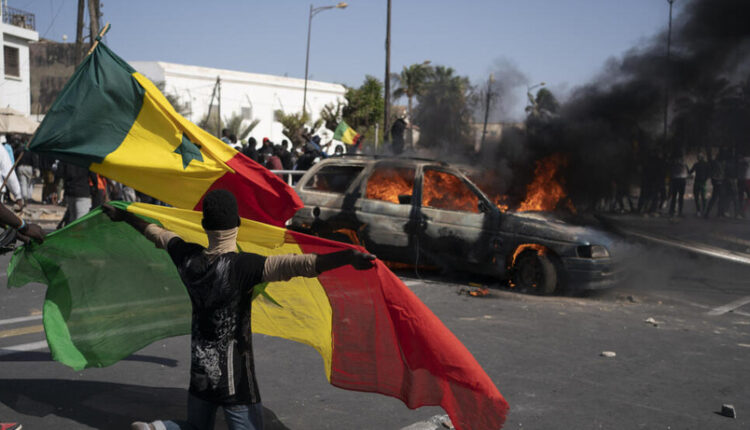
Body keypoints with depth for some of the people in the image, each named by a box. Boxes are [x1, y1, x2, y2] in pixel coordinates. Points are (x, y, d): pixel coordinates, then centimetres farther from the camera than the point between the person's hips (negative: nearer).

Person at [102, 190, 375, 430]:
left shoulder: (187, 258, -3)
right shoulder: (243, 266, -22)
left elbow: (155, 233, 16)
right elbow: (297, 264, -35)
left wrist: (123, 216, 34)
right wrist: (349, 257, -43)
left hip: (199, 372, 7)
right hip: (234, 379, -6)